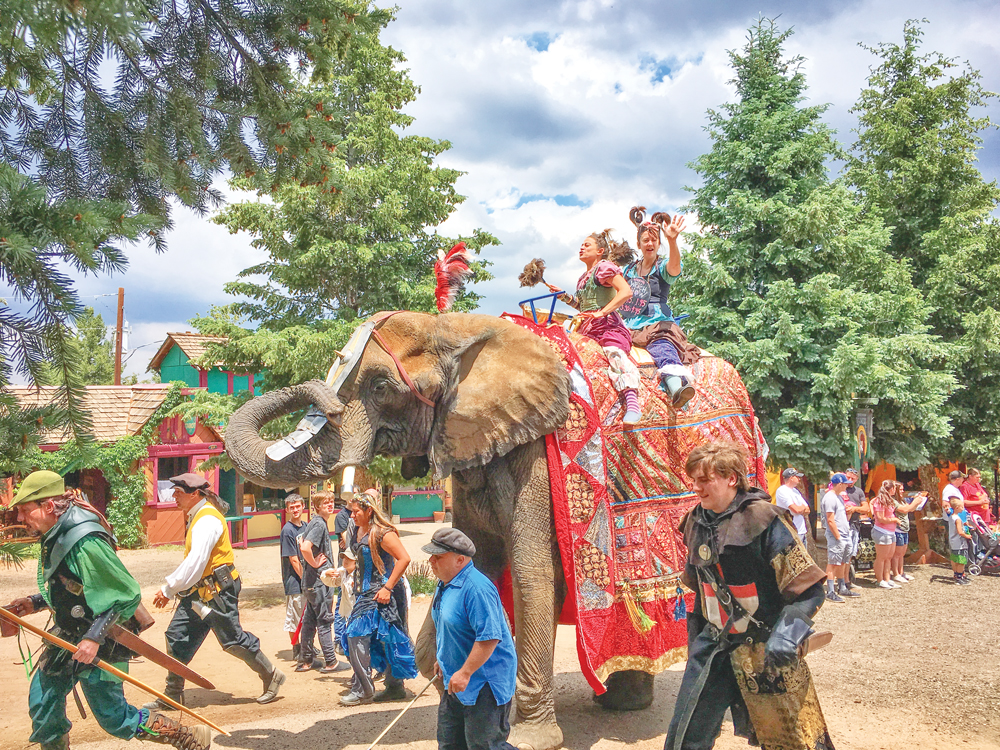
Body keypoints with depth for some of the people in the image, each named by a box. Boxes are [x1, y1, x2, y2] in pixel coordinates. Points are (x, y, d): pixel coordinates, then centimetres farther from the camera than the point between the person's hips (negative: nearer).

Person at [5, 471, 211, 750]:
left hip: (98, 647, -9)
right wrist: (35, 603, 5)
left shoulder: (86, 543, -27)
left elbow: (128, 596, -25)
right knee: (42, 703, 14)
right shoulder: (55, 538, 3)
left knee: (115, 719, 0)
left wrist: (94, 638, -27)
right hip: (68, 640, 9)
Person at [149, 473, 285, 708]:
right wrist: (171, 588, 11)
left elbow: (196, 562, -26)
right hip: (198, 592, 10)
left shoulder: (207, 519, -20)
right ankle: (172, 696, 17)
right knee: (177, 636, 7)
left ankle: (272, 676, 17)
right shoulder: (196, 517, 13)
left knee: (233, 640, 0)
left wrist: (168, 589, -18)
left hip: (217, 591, -10)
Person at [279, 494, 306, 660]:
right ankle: (296, 648, 19)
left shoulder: (305, 526, 8)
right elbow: (293, 560, -15)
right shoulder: (287, 530, -14)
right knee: (294, 616, 5)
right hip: (294, 581, -7)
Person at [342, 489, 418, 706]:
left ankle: (363, 690, -1)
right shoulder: (359, 531, 9)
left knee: (357, 636, -11)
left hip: (381, 594, -9)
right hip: (366, 593, 9)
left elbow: (404, 558, -23)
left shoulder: (383, 533, -17)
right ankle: (395, 688, 23)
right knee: (381, 641, 13)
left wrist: (387, 588, -23)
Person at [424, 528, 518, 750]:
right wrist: (443, 660, 24)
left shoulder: (476, 588, -25)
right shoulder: (445, 585, 8)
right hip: (456, 682, 10)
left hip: (485, 685, -10)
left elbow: (489, 637, -29)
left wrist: (465, 673, -26)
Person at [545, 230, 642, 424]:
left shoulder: (604, 267, 2)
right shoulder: (583, 278, 27)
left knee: (615, 352, -33)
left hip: (608, 325, -9)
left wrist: (601, 313, -16)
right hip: (587, 328, 9)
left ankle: (632, 404, -48)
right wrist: (564, 296, 20)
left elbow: (626, 292, -12)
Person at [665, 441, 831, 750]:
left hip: (764, 651, -5)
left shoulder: (762, 519, -15)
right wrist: (695, 637, 20)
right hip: (714, 646, 6)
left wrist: (788, 633, -28)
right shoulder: (696, 522, 5)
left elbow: (808, 588, -15)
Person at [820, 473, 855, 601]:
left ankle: (842, 588, 26)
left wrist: (848, 511, 10)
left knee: (842, 563, 16)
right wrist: (838, 537, -19)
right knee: (833, 563, -6)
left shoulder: (838, 496, 16)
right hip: (835, 537, -10)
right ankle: (830, 593, -3)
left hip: (844, 535, 10)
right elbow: (830, 521, -20)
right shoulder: (830, 498, -16)